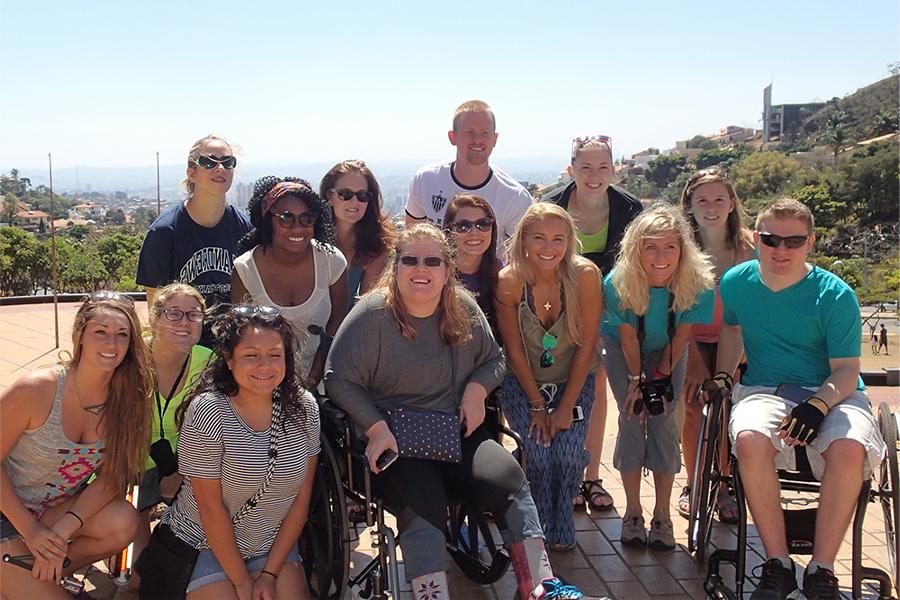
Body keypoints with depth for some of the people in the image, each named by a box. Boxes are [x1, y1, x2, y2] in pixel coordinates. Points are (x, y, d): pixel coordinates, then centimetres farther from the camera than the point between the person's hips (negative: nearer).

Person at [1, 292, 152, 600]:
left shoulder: (127, 397, -13)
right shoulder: (35, 389, -24)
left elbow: (111, 476, -9)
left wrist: (63, 531, -22)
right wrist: (31, 531, -16)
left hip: (61, 508, 4)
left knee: (123, 523, -24)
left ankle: (49, 572, 2)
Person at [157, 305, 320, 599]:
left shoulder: (304, 407, -9)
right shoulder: (208, 411, -20)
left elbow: (302, 497, -4)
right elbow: (210, 506, -16)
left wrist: (270, 573, -6)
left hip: (275, 543, 3)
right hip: (204, 543, -3)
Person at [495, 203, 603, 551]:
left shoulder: (585, 275, -20)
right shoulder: (508, 282, -19)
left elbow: (586, 346, -13)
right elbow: (514, 350, -10)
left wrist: (566, 408, -14)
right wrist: (537, 405, -10)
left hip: (574, 380, 0)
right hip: (524, 382, 0)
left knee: (568, 454, -17)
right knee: (538, 453, -18)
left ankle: (562, 528, 12)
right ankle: (539, 529, 10)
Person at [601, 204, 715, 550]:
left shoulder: (697, 284, -31)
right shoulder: (618, 284, -33)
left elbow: (681, 336, -17)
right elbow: (628, 337, -19)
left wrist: (661, 379, -14)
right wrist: (637, 381, -13)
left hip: (668, 353, 1)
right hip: (623, 349, -1)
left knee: (663, 423, -7)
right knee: (632, 420, -8)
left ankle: (662, 516, 3)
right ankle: (632, 512, 4)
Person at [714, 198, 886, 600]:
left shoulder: (836, 295, -7)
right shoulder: (736, 283, 4)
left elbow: (846, 372, -8)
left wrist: (818, 404, -26)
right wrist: (722, 376, 14)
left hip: (832, 394, -1)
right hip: (764, 390, 2)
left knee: (849, 449, -36)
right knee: (750, 440, -35)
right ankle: (777, 565, -20)